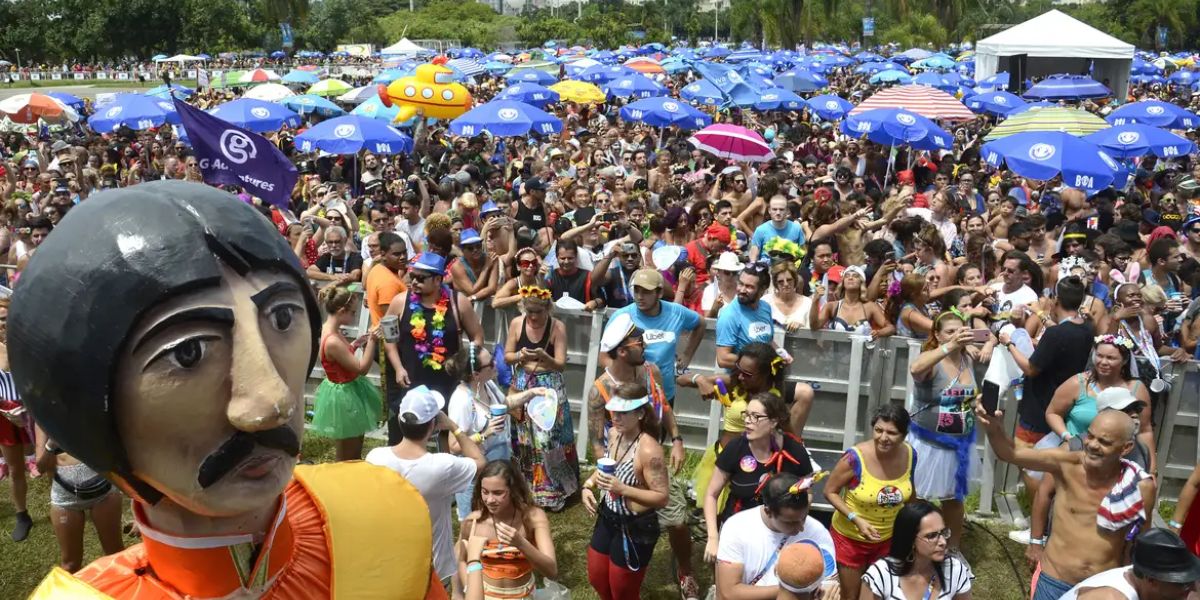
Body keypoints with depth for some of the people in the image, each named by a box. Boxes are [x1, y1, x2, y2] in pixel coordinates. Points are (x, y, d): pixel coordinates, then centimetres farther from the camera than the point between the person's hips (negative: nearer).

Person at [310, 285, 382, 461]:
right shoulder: (332, 341, -30)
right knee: (347, 457, 9)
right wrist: (371, 340, -23)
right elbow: (362, 368, -24)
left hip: (347, 390, 10)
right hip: (343, 396, -10)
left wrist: (356, 344, 3)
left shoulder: (330, 330, -2)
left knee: (355, 452, 23)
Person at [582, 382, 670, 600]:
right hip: (607, 519, 8)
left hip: (636, 529, -8)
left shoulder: (648, 450, -29)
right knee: (597, 580, 25)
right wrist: (588, 485, -3)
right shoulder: (614, 434, -5)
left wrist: (623, 489, -33)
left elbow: (662, 498, -25)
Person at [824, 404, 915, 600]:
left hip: (889, 538, 4)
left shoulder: (909, 455, -14)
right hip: (851, 538, -3)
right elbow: (830, 491, -16)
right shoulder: (855, 458, -28)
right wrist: (856, 519, -27)